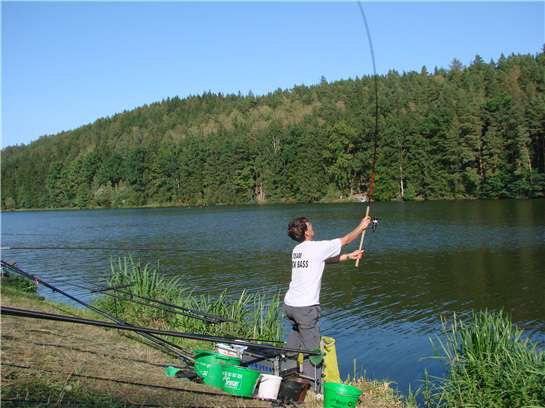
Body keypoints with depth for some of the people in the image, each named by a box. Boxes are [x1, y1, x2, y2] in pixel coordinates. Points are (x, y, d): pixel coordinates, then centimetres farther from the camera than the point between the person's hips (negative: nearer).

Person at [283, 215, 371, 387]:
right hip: (306, 307, -8)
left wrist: (350, 256, 26)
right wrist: (361, 227, 20)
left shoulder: (296, 250, 13)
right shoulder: (318, 247, -10)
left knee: (294, 341, 23)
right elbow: (345, 240, 4)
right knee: (311, 348, 0)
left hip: (289, 303, 8)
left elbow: (327, 259, 23)